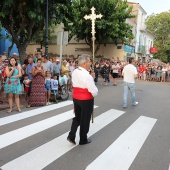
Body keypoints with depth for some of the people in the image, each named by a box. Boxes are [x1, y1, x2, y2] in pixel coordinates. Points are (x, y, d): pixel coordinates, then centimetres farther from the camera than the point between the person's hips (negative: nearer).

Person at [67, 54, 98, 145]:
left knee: (77, 117, 23)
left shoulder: (74, 72, 0)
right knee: (85, 120, 11)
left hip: (75, 98, 7)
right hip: (86, 100, -6)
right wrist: (95, 90, -1)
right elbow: (94, 92, -23)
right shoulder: (87, 75, -24)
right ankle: (83, 140, 27)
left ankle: (71, 136, 14)